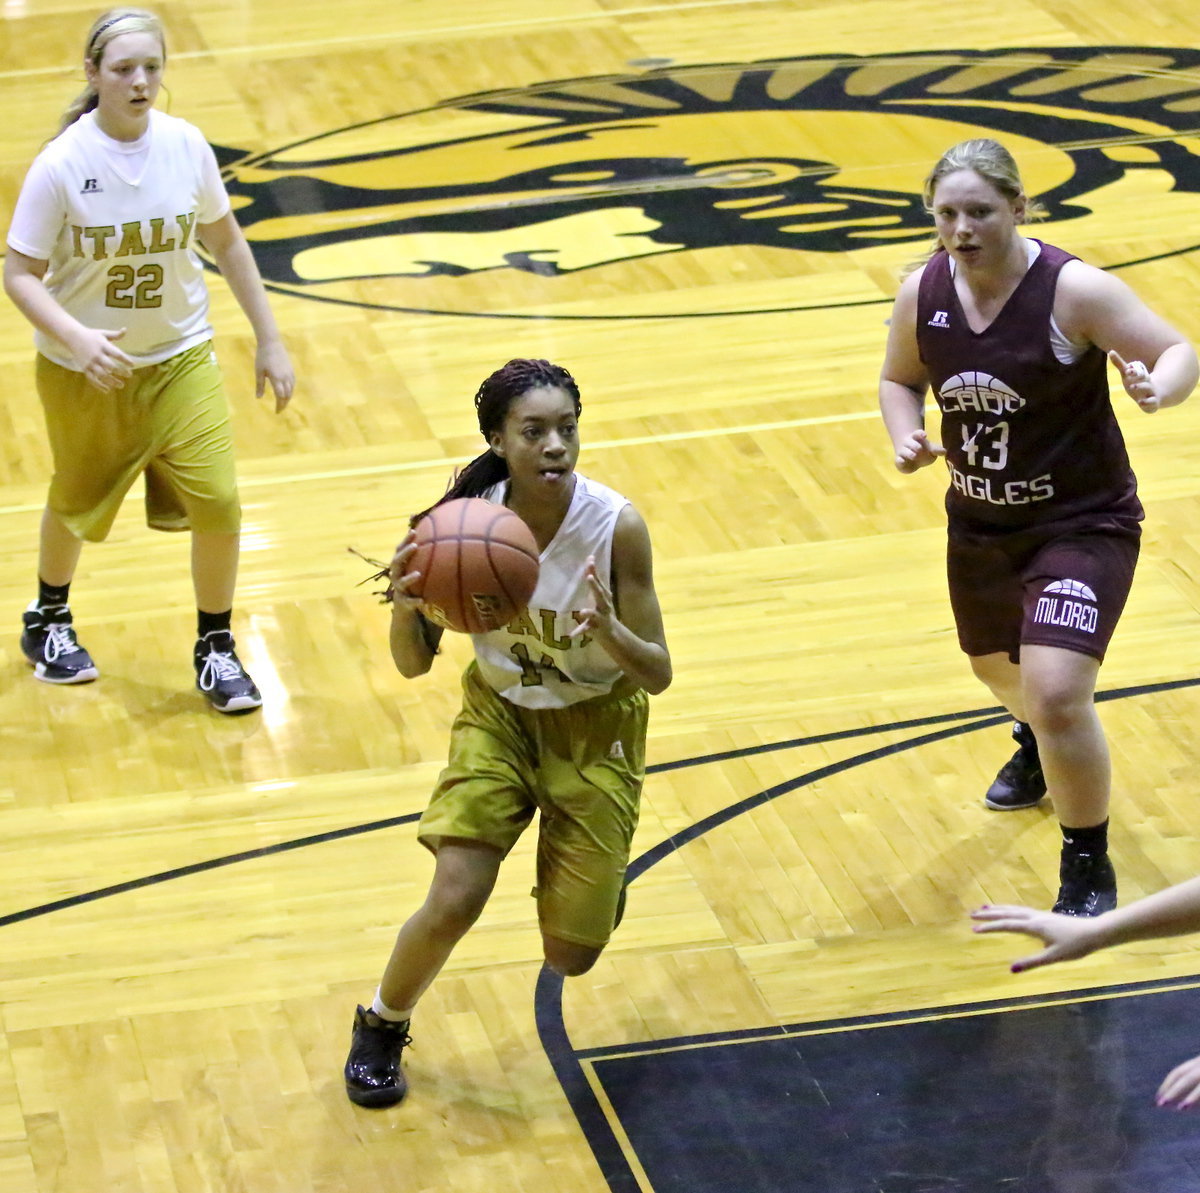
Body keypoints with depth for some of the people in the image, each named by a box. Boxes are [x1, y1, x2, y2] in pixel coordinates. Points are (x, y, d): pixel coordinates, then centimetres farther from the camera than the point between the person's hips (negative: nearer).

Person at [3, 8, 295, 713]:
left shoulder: (185, 145, -11)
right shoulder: (61, 165, -20)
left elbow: (227, 242, 4)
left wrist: (269, 340, 5)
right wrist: (78, 338, -34)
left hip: (180, 357, 2)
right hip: (84, 372, -2)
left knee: (218, 502, -9)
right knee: (75, 502, 19)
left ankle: (217, 648, 14)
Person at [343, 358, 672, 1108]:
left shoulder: (617, 527, -26)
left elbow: (659, 675, -19)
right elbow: (415, 664, -12)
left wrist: (611, 633, -40)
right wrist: (405, 607, -34)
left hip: (596, 728, -1)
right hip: (501, 715, 1)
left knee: (571, 958, -2)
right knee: (454, 902, -16)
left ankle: (598, 873, 35)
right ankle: (381, 1027, 15)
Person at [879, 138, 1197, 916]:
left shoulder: (1073, 291, -24)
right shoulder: (923, 295, -10)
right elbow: (899, 379, 8)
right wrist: (907, 437, -13)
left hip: (1082, 525, -6)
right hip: (980, 525, 6)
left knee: (1056, 695, -20)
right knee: (1000, 669, 29)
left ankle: (1089, 868, 4)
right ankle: (1038, 751, 67)